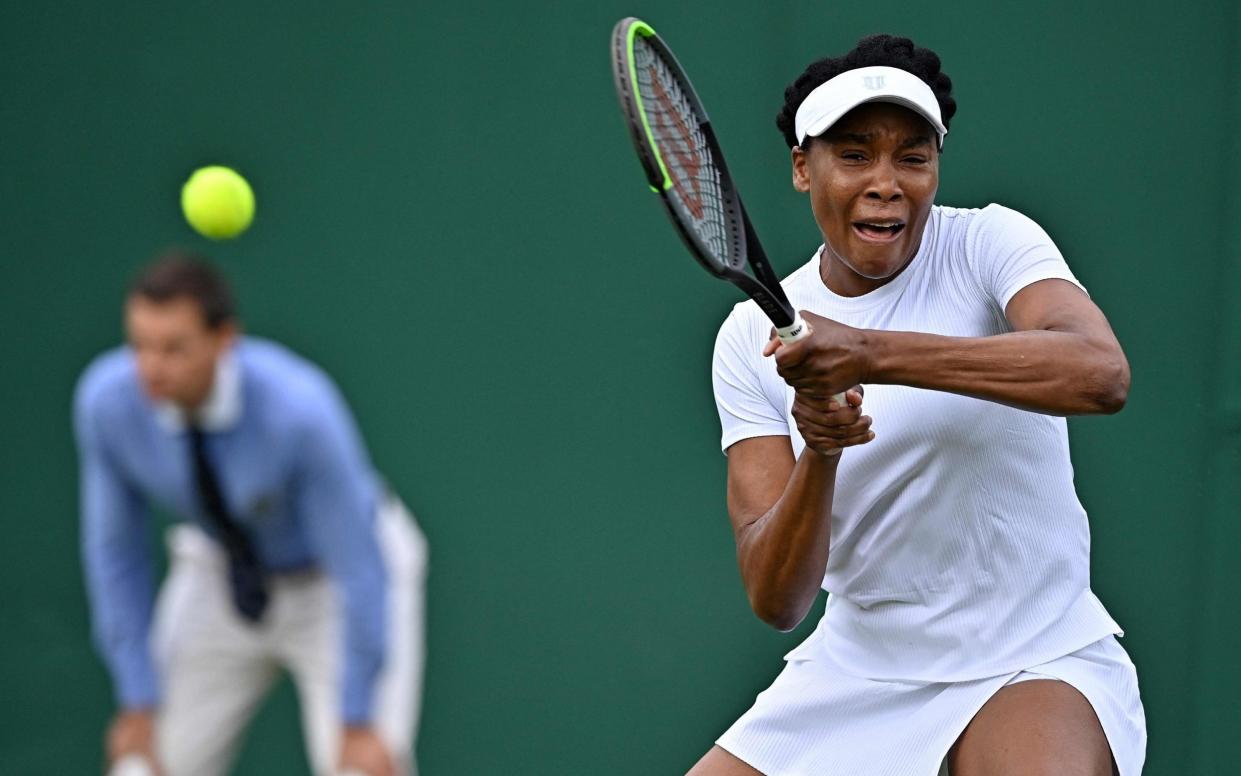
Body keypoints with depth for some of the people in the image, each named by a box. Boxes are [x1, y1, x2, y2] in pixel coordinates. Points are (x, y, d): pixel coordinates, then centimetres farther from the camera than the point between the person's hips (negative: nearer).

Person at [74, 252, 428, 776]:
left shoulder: (301, 411, -37)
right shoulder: (104, 401, -25)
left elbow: (358, 569, -28)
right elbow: (114, 551, -10)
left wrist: (357, 725, -24)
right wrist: (139, 707, -8)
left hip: (333, 584, -4)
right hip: (220, 571, 4)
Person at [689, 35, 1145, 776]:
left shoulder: (989, 243, -8)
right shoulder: (753, 338, -1)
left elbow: (1101, 373, -31)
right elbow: (776, 601, -8)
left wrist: (873, 353, -37)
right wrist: (817, 456, -27)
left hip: (1033, 660, -4)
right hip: (856, 672, 4)